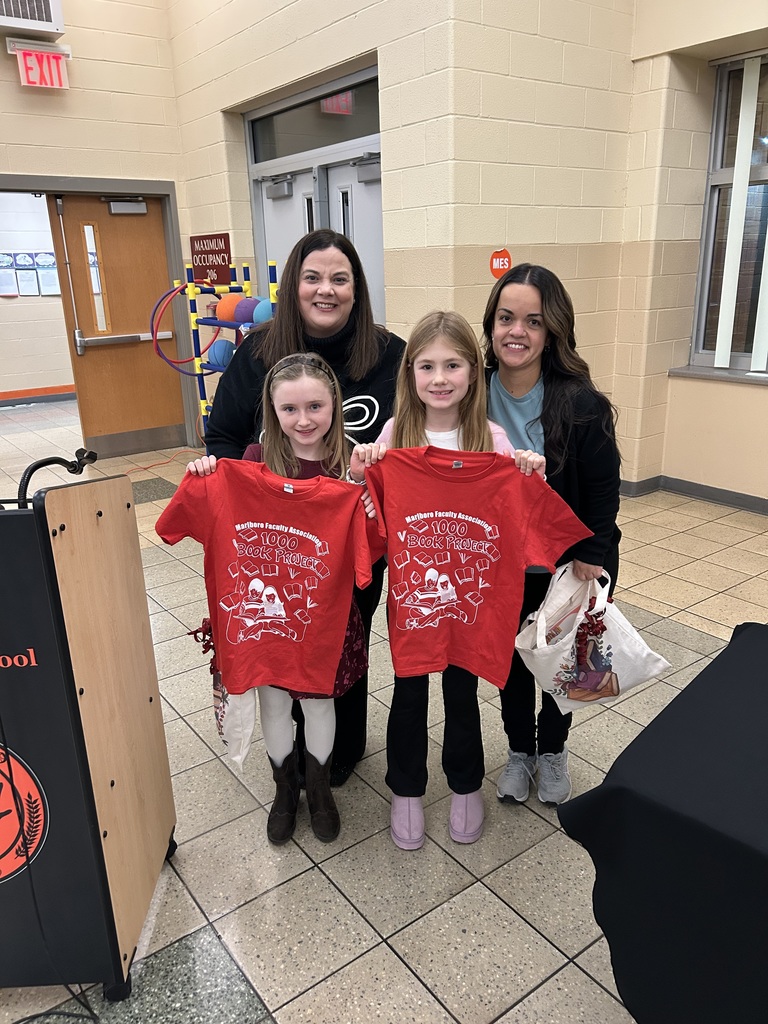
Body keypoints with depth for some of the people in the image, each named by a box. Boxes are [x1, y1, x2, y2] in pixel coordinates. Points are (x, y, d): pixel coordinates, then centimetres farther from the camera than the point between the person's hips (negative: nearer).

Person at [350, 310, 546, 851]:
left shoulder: (491, 438, -7)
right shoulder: (396, 433, -6)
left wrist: (531, 478, -22)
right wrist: (361, 474, -19)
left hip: (469, 585, 0)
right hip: (409, 584, 0)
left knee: (462, 689, 16)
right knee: (409, 689, 14)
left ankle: (466, 786, 41)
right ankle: (407, 790, 37)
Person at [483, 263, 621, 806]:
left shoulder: (583, 405, -22)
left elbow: (602, 496, -14)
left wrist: (589, 567, -13)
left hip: (567, 565, -2)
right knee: (509, 657, 18)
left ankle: (552, 749, 45)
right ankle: (520, 749, 43)